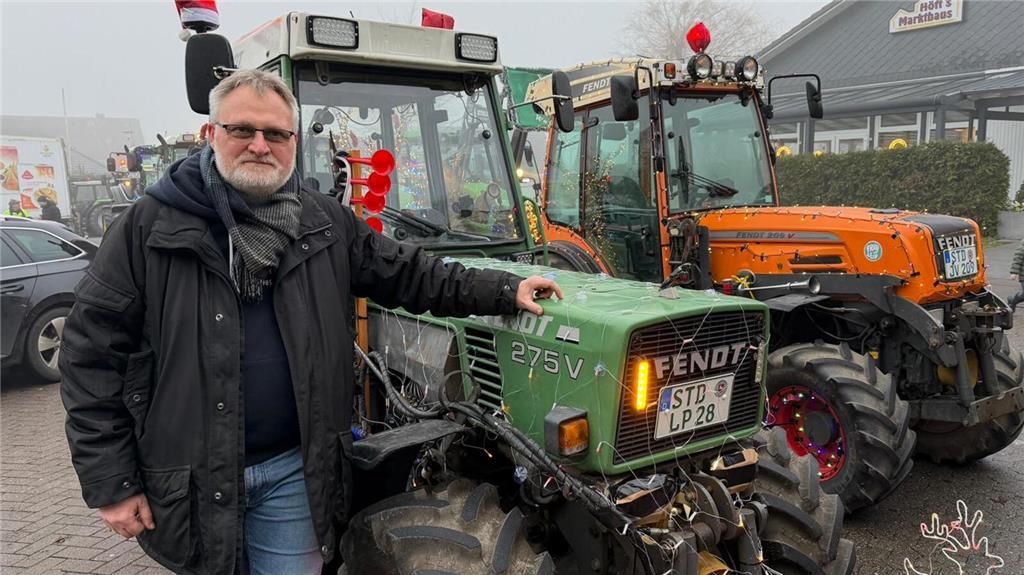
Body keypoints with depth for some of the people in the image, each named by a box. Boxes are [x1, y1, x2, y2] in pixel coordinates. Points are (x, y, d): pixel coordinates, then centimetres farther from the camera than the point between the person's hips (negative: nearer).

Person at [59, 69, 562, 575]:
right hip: (189, 478, -1)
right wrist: (109, 482, -8)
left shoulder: (326, 223, 3)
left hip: (294, 470, 2)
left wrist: (506, 291, 1)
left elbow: (408, 274, 8)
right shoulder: (149, 227, -6)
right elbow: (92, 352, -5)